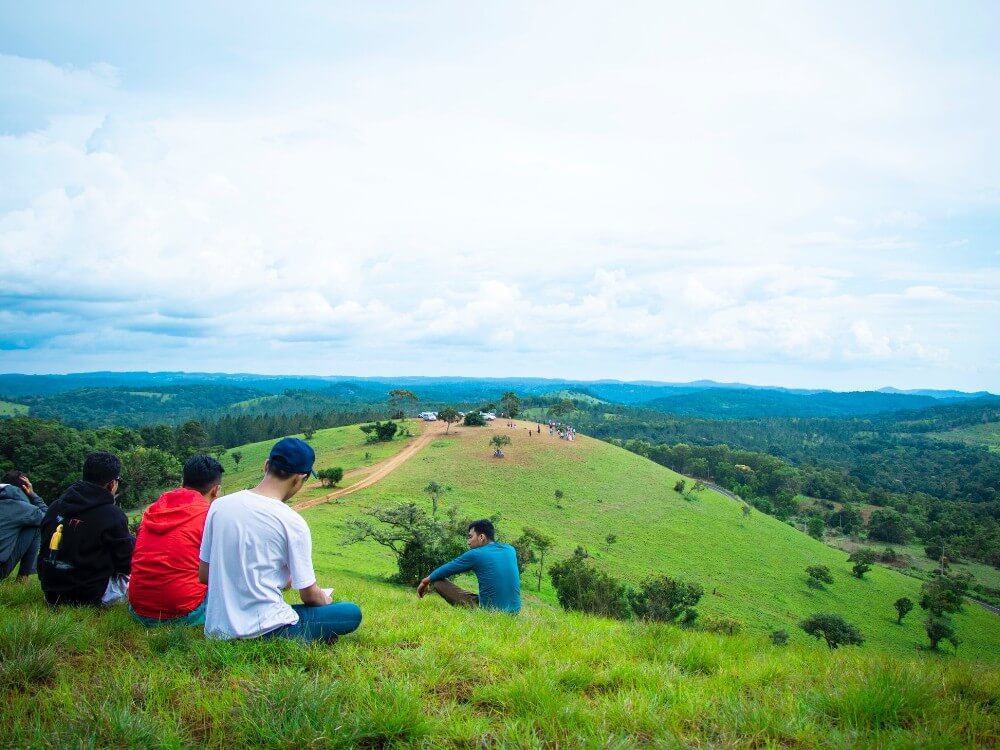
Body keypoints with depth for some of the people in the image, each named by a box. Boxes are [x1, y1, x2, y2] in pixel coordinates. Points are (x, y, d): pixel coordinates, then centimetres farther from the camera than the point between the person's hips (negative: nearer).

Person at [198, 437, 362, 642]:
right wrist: (324, 598, 19)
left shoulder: (219, 506, 0)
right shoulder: (292, 522, -14)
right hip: (263, 631, -6)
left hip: (216, 630, 6)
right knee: (352, 613, 7)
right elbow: (309, 595, -6)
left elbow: (203, 576, 10)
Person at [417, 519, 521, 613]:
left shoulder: (475, 555, -7)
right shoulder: (510, 550, 8)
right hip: (513, 612, 6)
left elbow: (446, 569, 7)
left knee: (439, 581, 2)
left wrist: (425, 582, 26)